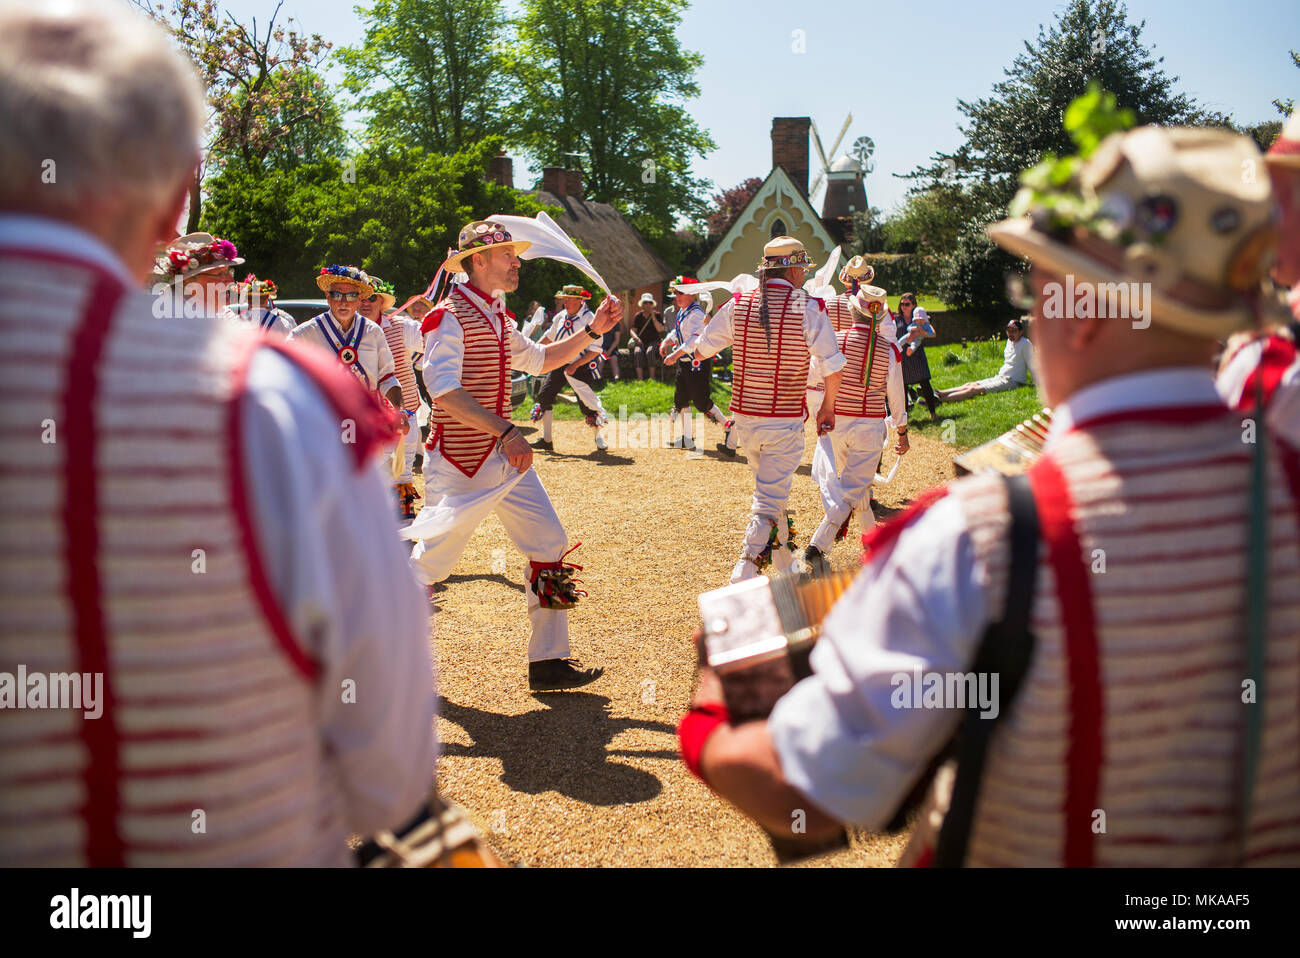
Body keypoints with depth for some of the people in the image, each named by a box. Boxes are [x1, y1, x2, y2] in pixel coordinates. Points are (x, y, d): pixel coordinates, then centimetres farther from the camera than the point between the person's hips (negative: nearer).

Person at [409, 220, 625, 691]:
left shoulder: (499, 317, 14)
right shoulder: (449, 316, -14)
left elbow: (539, 359, 27)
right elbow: (445, 391, -25)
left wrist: (591, 330, 15)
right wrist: (506, 432, -31)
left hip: (504, 457, 8)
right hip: (458, 464, -8)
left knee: (550, 545, 2)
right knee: (431, 559, 1)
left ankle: (549, 662, 9)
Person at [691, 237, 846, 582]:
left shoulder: (738, 305, 0)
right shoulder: (808, 308, -10)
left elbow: (701, 351, 9)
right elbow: (833, 369, -13)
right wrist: (827, 407, 3)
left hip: (744, 419, 5)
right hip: (784, 423, -5)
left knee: (772, 492, 24)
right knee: (769, 502, -1)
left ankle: (786, 565, 39)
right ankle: (741, 584, -10)